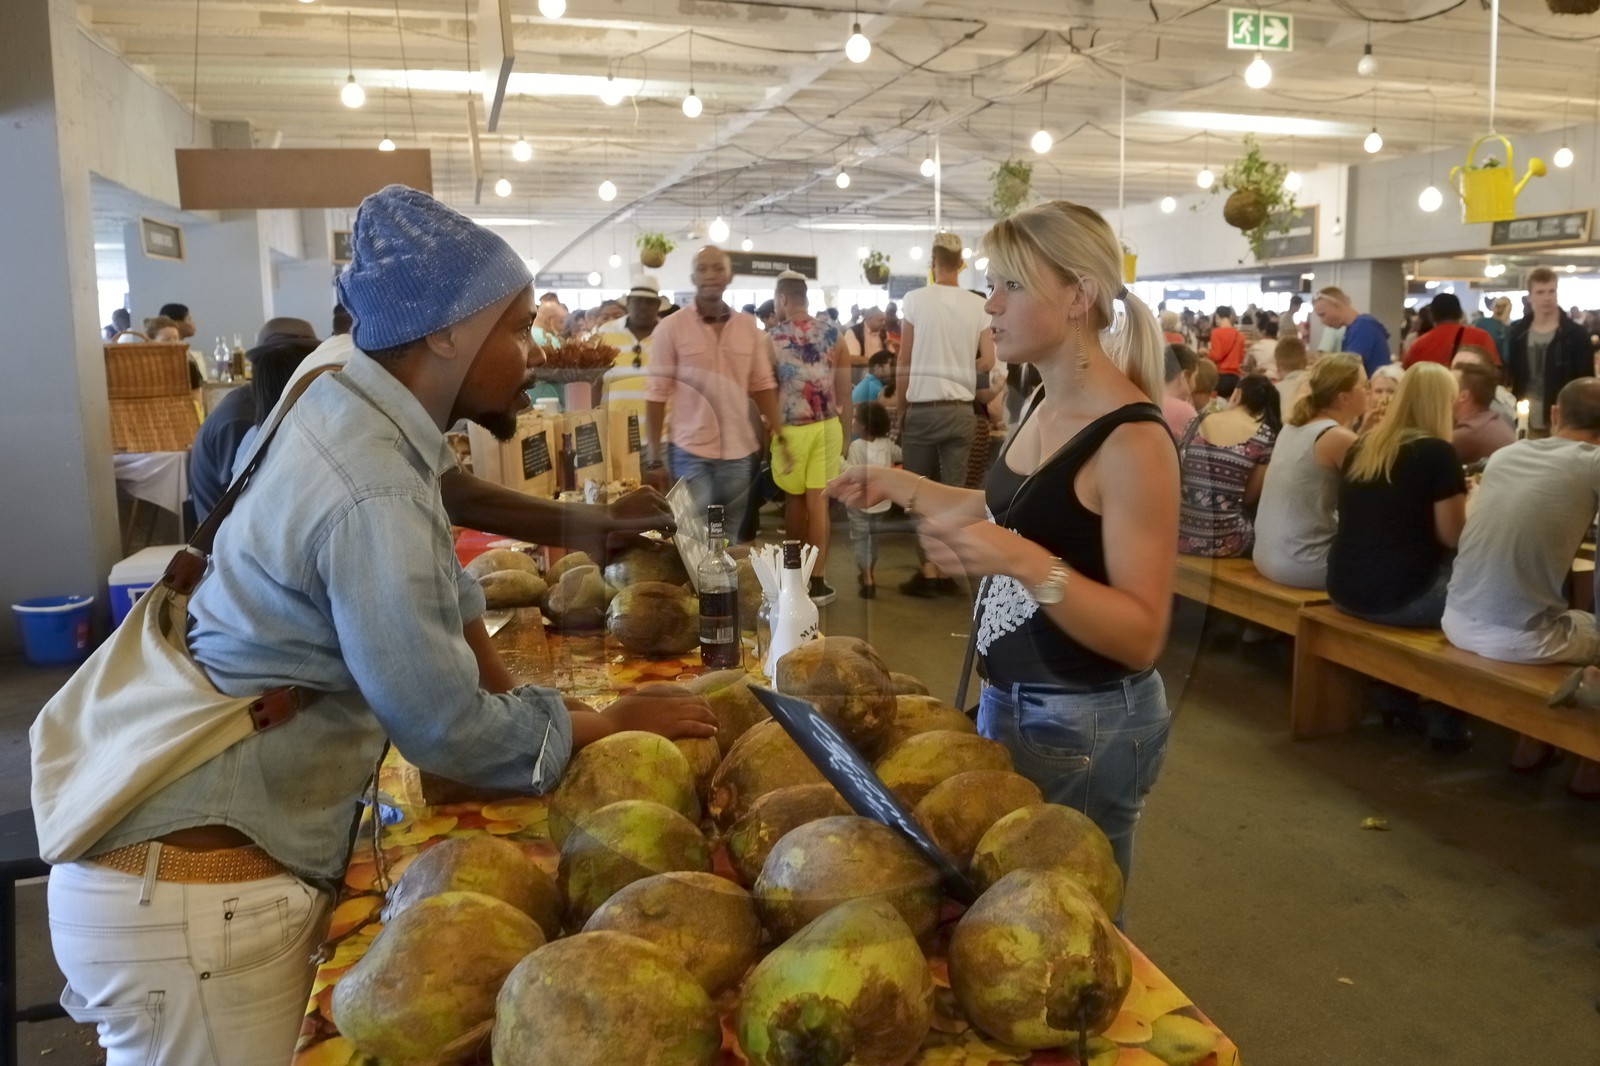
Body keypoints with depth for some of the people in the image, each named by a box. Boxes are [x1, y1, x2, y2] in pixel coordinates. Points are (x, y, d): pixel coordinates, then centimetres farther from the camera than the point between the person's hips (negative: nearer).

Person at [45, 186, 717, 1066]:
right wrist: (615, 722, -6)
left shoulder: (352, 414, 4)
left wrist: (517, 695, 10)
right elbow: (450, 727, -20)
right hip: (194, 897, -9)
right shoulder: (373, 495, -26)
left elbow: (438, 587, 16)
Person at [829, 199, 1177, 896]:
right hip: (1006, 698, 8)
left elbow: (1141, 637, -24)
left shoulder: (1131, 438, -23)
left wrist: (1024, 563, -37)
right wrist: (901, 486, 16)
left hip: (1088, 722, -8)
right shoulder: (1042, 403, 3)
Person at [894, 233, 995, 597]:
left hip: (922, 409, -2)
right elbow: (988, 361, -3)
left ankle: (928, 570, 8)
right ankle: (946, 570, 11)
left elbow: (903, 362, -3)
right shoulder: (978, 305, -1)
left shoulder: (915, 299, -6)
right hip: (961, 410, 2)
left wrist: (900, 407, 6)